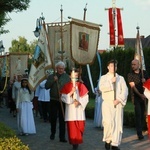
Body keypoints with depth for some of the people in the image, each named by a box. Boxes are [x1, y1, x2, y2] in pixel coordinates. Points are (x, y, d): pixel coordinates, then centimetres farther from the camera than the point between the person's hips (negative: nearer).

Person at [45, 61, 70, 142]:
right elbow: (46, 86, -3)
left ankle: (62, 137, 2)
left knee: (62, 119, -1)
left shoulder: (67, 77, 4)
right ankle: (53, 133, 29)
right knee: (53, 118, 8)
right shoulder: (51, 76, 7)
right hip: (54, 100, 1)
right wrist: (53, 80, -14)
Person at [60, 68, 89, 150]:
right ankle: (73, 142, 4)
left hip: (79, 109, 0)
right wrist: (71, 93, -14)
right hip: (70, 109, 0)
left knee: (80, 126, -4)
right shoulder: (66, 86, 5)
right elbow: (63, 97, -2)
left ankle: (78, 141, 10)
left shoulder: (81, 85, 6)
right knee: (71, 127, -3)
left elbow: (85, 97, 2)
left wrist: (79, 102, -13)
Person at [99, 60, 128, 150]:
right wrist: (111, 81, -12)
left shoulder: (121, 78, 13)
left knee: (118, 123, -3)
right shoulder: (104, 77, 9)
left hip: (118, 103, 2)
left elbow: (125, 90, 2)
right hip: (107, 103, -2)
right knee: (109, 122, -16)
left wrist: (119, 99, -10)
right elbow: (101, 88, -9)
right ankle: (107, 140, 3)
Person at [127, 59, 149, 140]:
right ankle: (139, 133, -10)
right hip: (136, 96, -3)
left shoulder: (144, 72, 8)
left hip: (144, 95, 3)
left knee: (142, 114, 5)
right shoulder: (130, 75, -2)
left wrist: (145, 81, -8)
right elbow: (133, 86, -9)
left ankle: (140, 130, 16)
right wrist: (140, 95, -19)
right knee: (138, 114, -10)